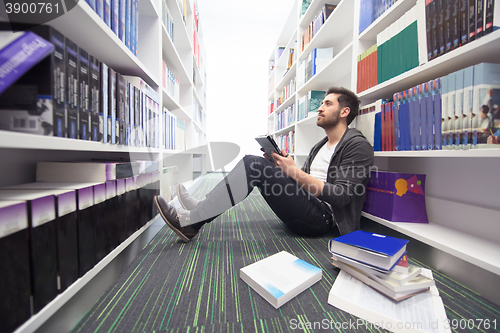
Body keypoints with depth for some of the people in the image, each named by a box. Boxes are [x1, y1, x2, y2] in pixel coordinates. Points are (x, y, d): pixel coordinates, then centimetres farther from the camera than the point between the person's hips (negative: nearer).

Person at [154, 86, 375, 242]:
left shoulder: (357, 146, -4)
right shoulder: (320, 146, 22)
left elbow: (342, 196, -16)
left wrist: (295, 172, -20)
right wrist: (284, 165, 0)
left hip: (322, 217, -8)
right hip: (306, 211, 8)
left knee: (255, 166, -24)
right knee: (253, 164, -3)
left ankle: (189, 219, -13)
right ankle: (193, 223, -4)